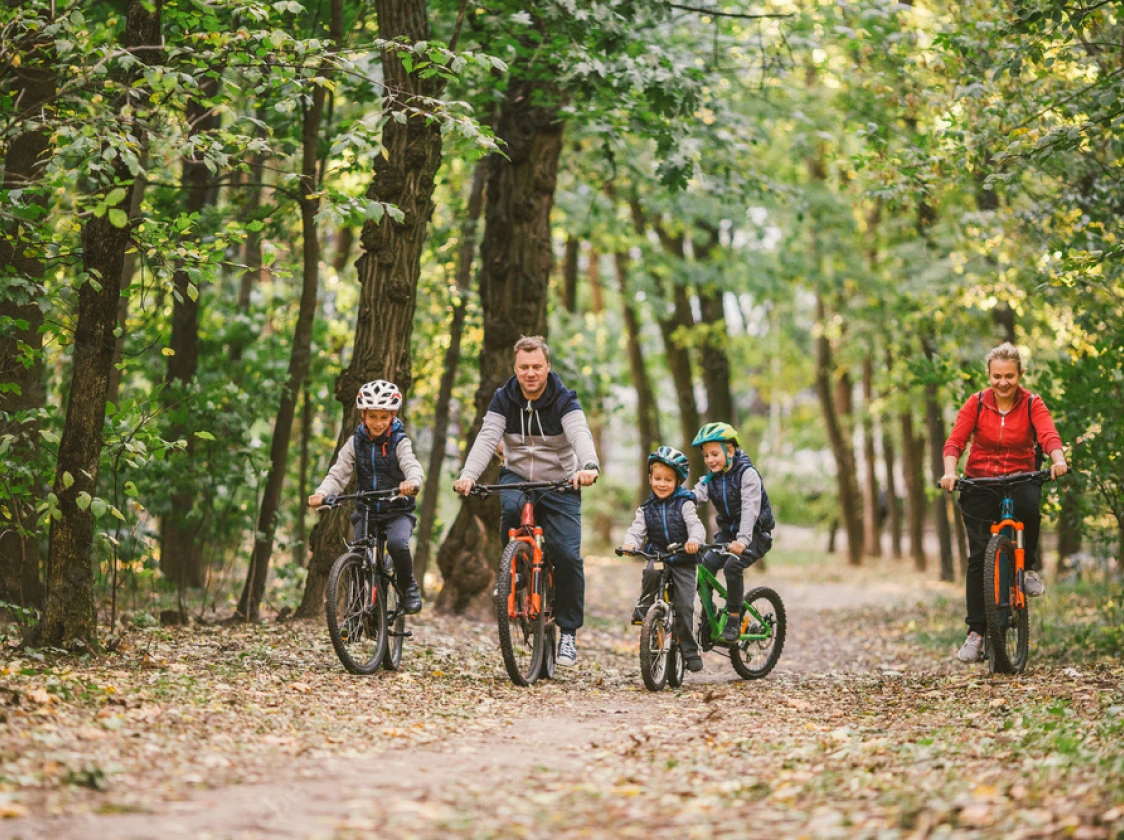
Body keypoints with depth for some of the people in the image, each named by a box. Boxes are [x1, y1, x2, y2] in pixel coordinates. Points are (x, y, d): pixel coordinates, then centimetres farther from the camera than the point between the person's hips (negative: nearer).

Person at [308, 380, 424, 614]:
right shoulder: (356, 443, 3)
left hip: (398, 511, -3)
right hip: (366, 511, 3)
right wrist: (321, 493, -26)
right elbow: (338, 474, -5)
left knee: (397, 543, -30)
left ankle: (408, 586, -5)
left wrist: (412, 482, -47)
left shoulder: (400, 442, -4)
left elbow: (412, 465, -22)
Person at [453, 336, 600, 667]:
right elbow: (487, 438, -17)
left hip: (559, 485, -1)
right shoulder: (503, 399, -4)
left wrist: (589, 467, -50)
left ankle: (568, 631, 1)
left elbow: (580, 435, -28)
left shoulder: (564, 400, -11)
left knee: (567, 556, -15)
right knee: (511, 506, -35)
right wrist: (468, 475, -35)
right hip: (517, 477, 1)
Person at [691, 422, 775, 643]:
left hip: (755, 534, -6)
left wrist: (742, 540, -42)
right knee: (706, 565, -15)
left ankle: (734, 621, -17)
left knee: (732, 565, -29)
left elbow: (750, 508, -29)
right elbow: (696, 496, -15)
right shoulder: (711, 478, 1)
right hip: (727, 532, 6)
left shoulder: (747, 473, -18)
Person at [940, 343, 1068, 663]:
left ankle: (1028, 567, -7)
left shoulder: (1032, 404, -4)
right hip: (980, 483, 0)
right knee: (979, 555, -7)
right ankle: (976, 631, 0)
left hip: (1020, 479, 0)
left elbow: (1049, 435, -20)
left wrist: (1058, 460, -41)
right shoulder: (976, 404, -4)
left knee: (1029, 506, -36)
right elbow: (955, 441, -13)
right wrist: (949, 471, -32)